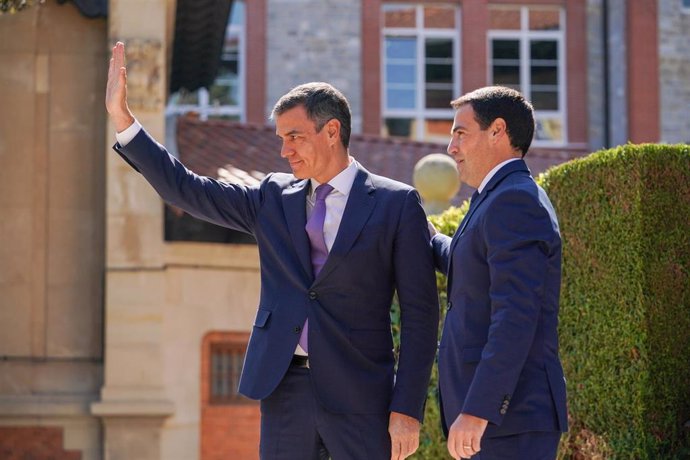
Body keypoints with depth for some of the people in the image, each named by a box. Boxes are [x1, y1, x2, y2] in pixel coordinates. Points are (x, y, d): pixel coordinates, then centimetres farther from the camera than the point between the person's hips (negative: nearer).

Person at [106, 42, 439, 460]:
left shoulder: (396, 203, -1)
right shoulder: (274, 198, 13)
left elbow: (420, 314, -3)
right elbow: (186, 190, 12)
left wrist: (408, 410, -9)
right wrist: (122, 119, 4)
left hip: (358, 395, -4)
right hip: (285, 389, 4)